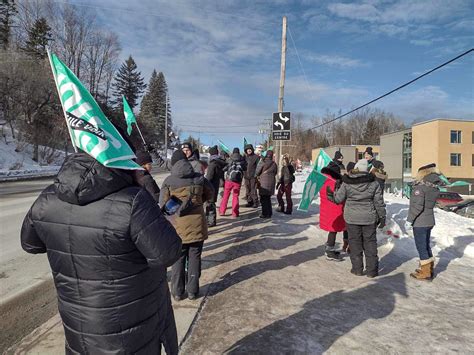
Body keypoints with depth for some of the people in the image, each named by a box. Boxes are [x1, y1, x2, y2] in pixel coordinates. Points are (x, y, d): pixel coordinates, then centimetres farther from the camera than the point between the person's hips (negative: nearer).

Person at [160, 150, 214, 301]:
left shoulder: (168, 181, -8)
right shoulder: (199, 178, -2)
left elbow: (163, 205, -6)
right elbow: (210, 194, 11)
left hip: (177, 226, -1)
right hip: (197, 225, 1)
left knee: (178, 259, 13)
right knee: (194, 258, 13)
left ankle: (177, 292, 23)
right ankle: (192, 291, 22)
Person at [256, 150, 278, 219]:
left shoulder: (262, 162, -12)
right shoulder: (274, 164, 1)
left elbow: (257, 172, -6)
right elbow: (275, 172, 12)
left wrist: (259, 177, 14)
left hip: (263, 183, -5)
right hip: (271, 183, 5)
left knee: (263, 199, 3)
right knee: (268, 198, 16)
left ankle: (265, 214, 3)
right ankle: (269, 213, 21)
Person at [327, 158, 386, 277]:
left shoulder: (346, 183, -7)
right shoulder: (373, 184, -5)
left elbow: (338, 198, -2)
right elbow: (379, 202, -2)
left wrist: (330, 194, 18)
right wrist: (382, 217, 8)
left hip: (351, 218, 0)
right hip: (369, 218, 1)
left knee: (354, 242, 11)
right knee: (370, 242, 11)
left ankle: (357, 268, 17)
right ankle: (371, 270, 17)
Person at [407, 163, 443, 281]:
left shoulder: (420, 186, -19)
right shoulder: (435, 186, 4)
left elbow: (417, 206, -22)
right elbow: (430, 203, 8)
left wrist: (409, 220, -16)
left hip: (420, 222, -8)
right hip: (430, 220, 8)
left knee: (421, 246, 3)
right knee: (426, 245, 19)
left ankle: (425, 273, 11)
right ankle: (429, 268, 31)